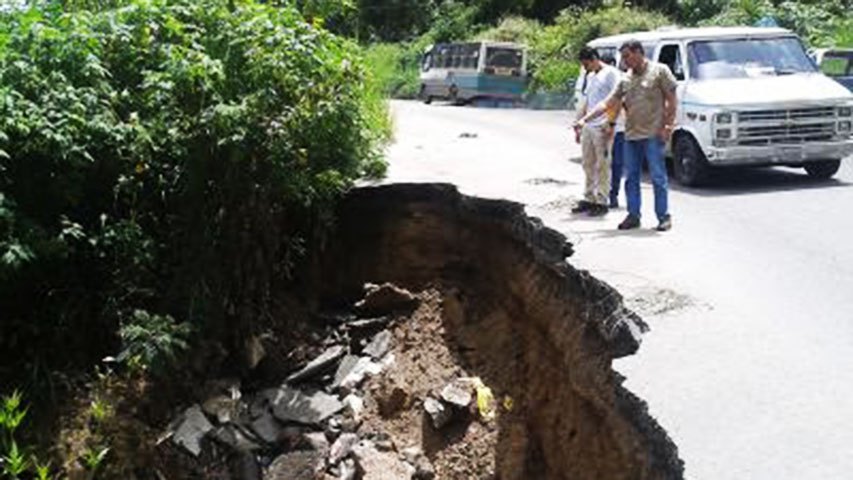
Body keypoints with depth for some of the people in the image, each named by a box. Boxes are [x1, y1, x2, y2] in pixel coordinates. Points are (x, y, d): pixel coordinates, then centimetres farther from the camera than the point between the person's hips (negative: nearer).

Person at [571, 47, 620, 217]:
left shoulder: (611, 73, -6)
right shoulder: (589, 77, 19)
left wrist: (609, 123, -19)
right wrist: (579, 123, 20)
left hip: (602, 127, -8)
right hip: (588, 126, 8)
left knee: (602, 166, -4)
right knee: (588, 165, 11)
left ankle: (602, 201, 1)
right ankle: (589, 198, 20)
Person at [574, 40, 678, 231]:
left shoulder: (659, 71, -1)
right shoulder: (625, 80, 14)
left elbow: (671, 100, -2)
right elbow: (607, 103, 10)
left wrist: (668, 125, -9)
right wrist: (585, 119, 1)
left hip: (653, 134, -6)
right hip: (631, 136, 6)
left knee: (658, 177, -2)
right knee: (631, 177, 8)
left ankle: (664, 216, 5)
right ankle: (633, 215, 17)